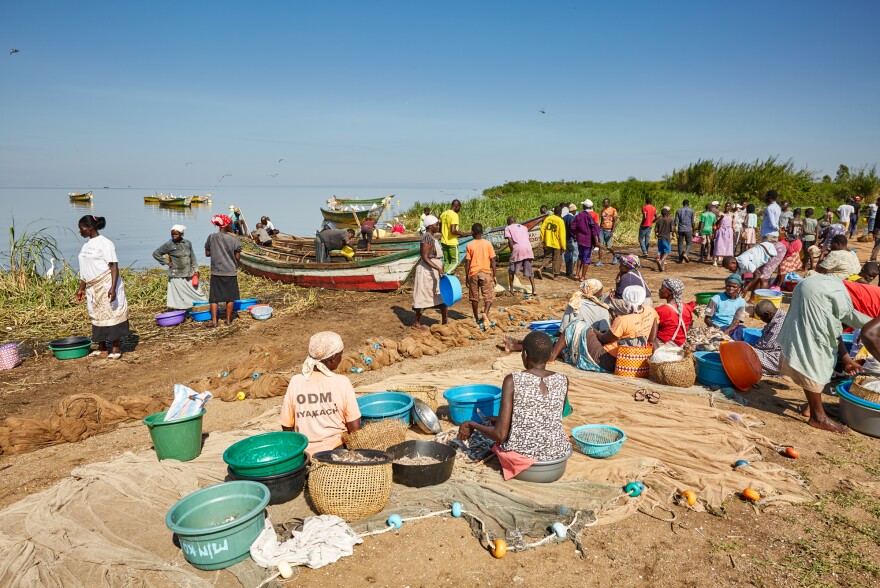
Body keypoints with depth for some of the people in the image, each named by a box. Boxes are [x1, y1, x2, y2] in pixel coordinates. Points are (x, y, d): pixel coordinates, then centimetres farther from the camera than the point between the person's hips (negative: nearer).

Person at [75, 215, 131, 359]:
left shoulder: (105, 243, -11)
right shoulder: (86, 245, 13)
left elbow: (114, 266, -16)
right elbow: (85, 270, 20)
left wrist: (113, 288, -25)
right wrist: (81, 288, 20)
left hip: (106, 286, -8)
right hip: (93, 288, 8)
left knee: (111, 314, -3)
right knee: (97, 316, 11)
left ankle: (116, 348, 4)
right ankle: (102, 347, 21)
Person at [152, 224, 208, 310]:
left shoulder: (187, 243, 7)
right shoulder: (168, 245, -5)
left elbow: (193, 257, 12)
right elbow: (156, 254, 3)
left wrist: (196, 270, 6)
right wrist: (166, 262, -3)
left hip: (189, 275, 4)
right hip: (177, 276, -4)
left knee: (197, 293, 7)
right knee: (179, 297, -2)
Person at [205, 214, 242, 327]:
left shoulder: (211, 237, -5)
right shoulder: (234, 239, -9)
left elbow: (207, 253, 3)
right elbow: (238, 257, -6)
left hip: (216, 272, 1)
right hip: (230, 271, -1)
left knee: (214, 297, 9)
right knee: (230, 297, 12)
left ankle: (214, 320, 7)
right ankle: (228, 319, 18)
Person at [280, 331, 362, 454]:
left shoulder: (295, 382, -5)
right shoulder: (342, 382, -11)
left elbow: (286, 426, 2)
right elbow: (355, 427, -10)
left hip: (306, 453, 3)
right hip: (336, 451, -3)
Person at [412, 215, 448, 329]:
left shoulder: (432, 237, 11)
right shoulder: (427, 238, -19)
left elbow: (422, 255, 17)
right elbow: (425, 258, -24)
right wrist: (438, 268, -29)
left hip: (434, 272, 10)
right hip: (427, 272, -10)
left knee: (444, 296, 10)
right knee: (423, 298, 1)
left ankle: (445, 321, 17)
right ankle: (416, 323, 14)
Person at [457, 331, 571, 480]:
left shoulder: (513, 380, -13)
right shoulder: (562, 381, -2)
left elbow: (500, 435, -15)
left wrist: (472, 425, 4)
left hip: (520, 453, -1)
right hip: (558, 452, 2)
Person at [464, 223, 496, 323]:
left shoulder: (469, 245, -1)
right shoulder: (487, 243, -1)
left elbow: (467, 263, -2)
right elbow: (493, 260, -1)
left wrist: (467, 277, 6)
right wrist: (494, 275, 6)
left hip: (473, 274, 1)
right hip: (486, 273, -1)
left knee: (474, 297, 12)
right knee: (489, 297, 3)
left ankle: (476, 318, 18)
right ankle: (485, 313, -21)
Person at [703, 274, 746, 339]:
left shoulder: (741, 302, 6)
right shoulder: (716, 299, -2)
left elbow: (736, 321, -4)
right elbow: (707, 318, -2)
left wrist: (728, 330, -24)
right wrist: (715, 326, -24)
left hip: (731, 328, 3)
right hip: (716, 328, -3)